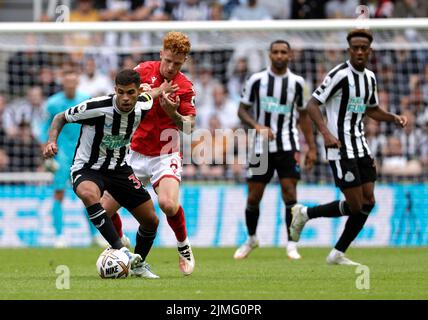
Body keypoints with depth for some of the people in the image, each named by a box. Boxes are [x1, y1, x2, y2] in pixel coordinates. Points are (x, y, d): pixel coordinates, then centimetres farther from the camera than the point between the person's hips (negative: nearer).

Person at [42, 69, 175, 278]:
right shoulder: (96, 107, -26)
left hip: (119, 168, 5)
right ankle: (120, 251, -42)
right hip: (87, 168, -5)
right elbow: (61, 117, -10)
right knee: (88, 194, -41)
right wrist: (52, 141, -26)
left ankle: (138, 265, 32)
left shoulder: (143, 106, -11)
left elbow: (151, 95, 17)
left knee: (151, 220, 4)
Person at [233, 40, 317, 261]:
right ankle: (251, 240, 26)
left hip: (287, 146, 0)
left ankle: (291, 244, -4)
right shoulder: (256, 80, -1)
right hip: (261, 147, 0)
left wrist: (311, 147, 8)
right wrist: (258, 126, -16)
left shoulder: (297, 83, 4)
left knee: (289, 194, -12)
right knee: (253, 197, 4)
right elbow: (242, 110, 3)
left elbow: (303, 115, 12)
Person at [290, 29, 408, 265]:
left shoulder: (369, 77, 12)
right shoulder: (340, 74, -13)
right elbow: (312, 104, -15)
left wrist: (393, 118, 8)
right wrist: (326, 133, -28)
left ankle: (338, 254, 12)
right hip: (341, 148, -8)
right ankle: (305, 213, 11)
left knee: (368, 202, 2)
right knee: (355, 206, -10)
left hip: (360, 146, 8)